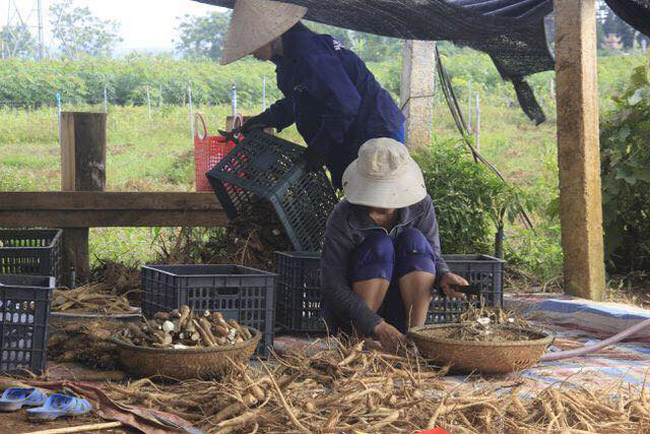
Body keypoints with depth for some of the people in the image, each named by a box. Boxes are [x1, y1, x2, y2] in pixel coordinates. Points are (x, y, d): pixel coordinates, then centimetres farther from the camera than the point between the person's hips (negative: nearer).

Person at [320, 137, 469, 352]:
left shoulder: (421, 206, -10)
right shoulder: (344, 217, -21)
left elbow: (432, 256, 1)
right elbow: (332, 284, -22)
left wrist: (443, 276, -25)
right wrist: (376, 325, -31)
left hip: (398, 312, 3)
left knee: (414, 240, -20)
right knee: (379, 245, -27)